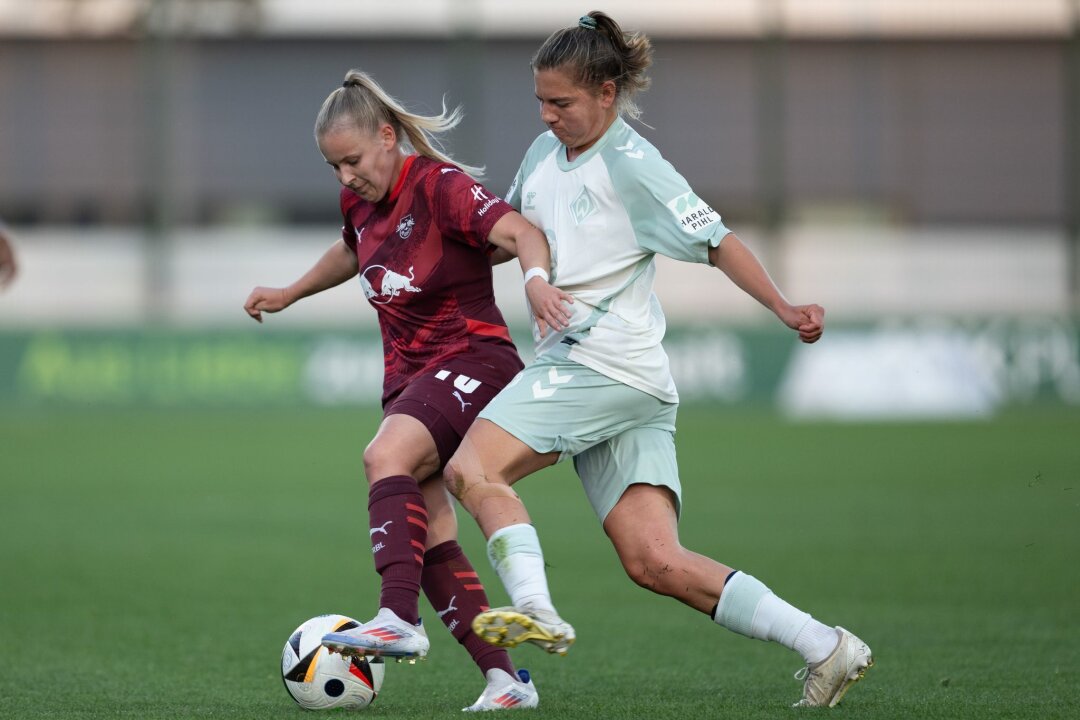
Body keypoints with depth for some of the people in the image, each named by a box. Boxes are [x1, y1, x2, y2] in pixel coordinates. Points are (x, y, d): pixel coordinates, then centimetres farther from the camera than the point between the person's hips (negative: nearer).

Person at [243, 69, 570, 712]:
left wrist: (536, 276, -48)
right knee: (429, 532, -4)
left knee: (386, 456, -33)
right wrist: (289, 294, 45)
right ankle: (505, 678, -2)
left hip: (472, 359, -8)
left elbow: (522, 232, -27)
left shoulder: (440, 186, -13)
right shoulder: (361, 202, 11)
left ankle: (400, 620, -44)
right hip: (409, 374, 8)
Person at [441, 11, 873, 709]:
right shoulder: (545, 154, 17)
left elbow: (716, 240, -8)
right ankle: (824, 647, -3)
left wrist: (784, 307, -19)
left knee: (471, 468, -19)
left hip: (606, 362, -8)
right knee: (655, 561, -2)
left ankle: (535, 610, -31)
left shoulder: (631, 164, -7)